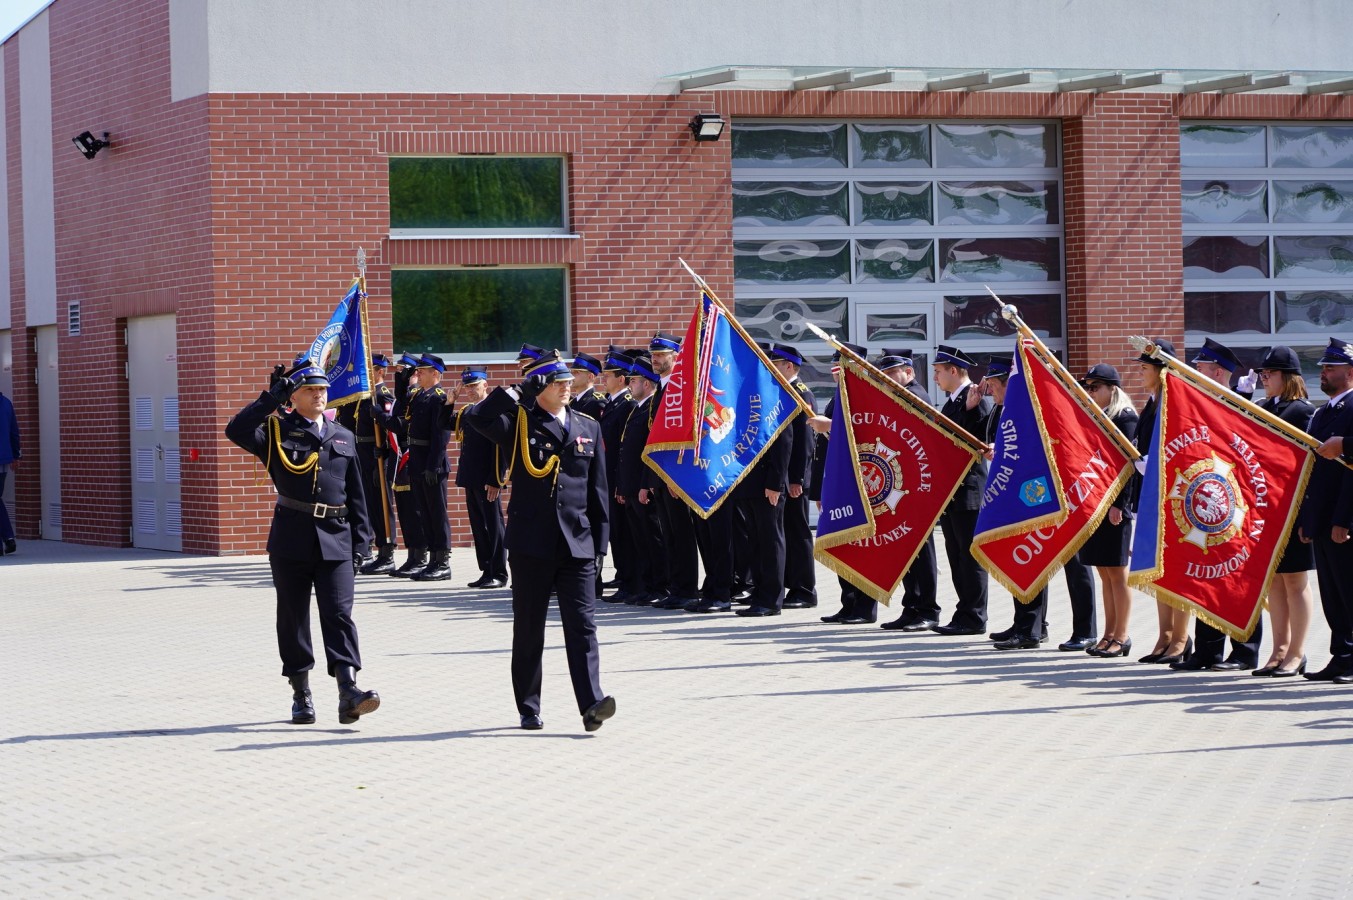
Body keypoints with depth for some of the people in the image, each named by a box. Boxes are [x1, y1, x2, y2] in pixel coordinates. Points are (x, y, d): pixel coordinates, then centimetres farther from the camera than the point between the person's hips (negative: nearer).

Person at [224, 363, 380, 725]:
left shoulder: (344, 437, 15)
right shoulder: (277, 431, 4)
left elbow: (356, 494, 16)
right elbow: (237, 431, -16)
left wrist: (360, 541, 9)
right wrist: (273, 397, -13)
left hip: (335, 540, 1)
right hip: (291, 538, -1)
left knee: (339, 614, -9)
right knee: (293, 617, 5)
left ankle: (349, 692, -18)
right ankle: (301, 693, 14)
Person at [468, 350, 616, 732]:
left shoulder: (588, 427, 11)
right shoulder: (519, 423, 2)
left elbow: (597, 489, 12)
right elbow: (478, 418, -20)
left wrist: (599, 541, 8)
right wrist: (516, 393, -12)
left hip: (577, 543, 2)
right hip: (531, 543, -2)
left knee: (582, 625, -7)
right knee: (528, 629, 6)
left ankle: (591, 705, -14)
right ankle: (529, 709, 14)